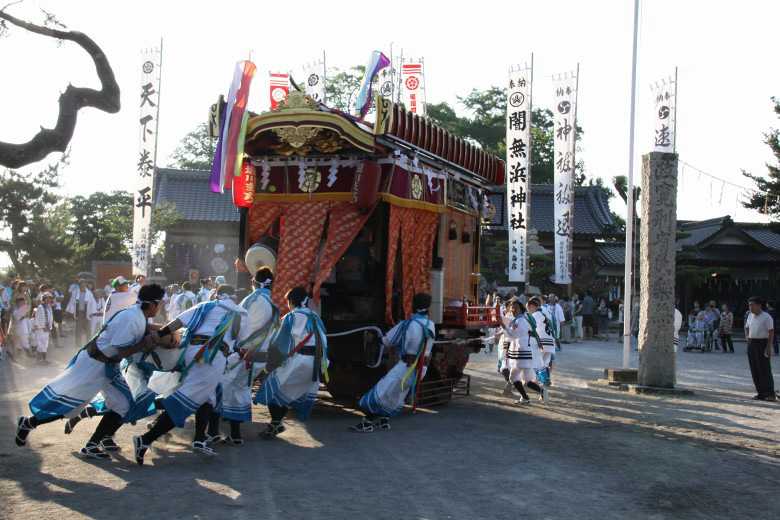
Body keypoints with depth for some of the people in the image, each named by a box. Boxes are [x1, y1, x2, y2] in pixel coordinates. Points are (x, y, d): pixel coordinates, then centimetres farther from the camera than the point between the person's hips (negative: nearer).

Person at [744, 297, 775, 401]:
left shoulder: (766, 317, -10)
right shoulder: (750, 316, 12)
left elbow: (771, 332, -13)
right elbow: (747, 328, 26)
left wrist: (769, 347, -19)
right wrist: (747, 337, 8)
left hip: (762, 344, -7)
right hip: (751, 344, 7)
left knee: (765, 370, -7)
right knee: (754, 370, 7)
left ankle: (770, 394, -1)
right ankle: (760, 393, 14)